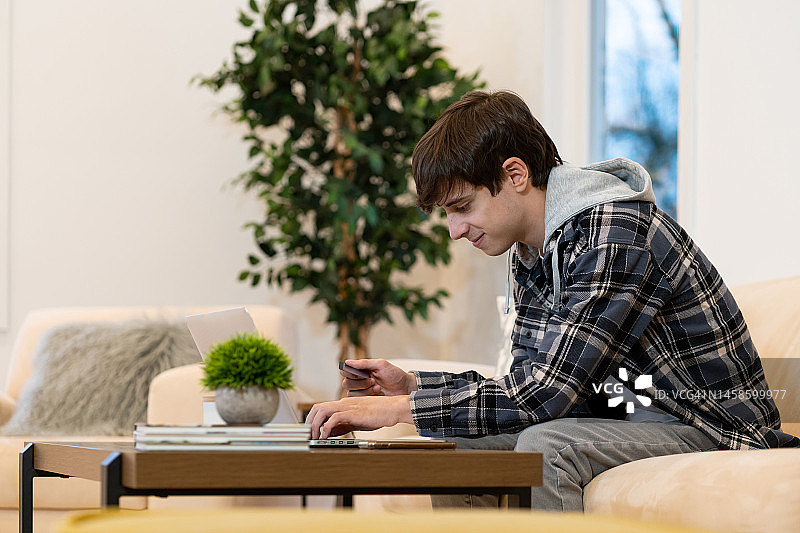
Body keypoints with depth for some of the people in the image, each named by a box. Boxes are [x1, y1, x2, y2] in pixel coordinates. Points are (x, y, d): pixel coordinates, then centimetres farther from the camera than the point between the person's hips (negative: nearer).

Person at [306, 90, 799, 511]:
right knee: (462, 449, 1)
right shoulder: (531, 255, 7)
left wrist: (398, 409, -24)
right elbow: (529, 386, 12)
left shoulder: (615, 235, -23)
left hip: (711, 427, -9)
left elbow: (548, 394, -28)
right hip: (634, 422, 9)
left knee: (545, 445, -31)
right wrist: (411, 386, 0)